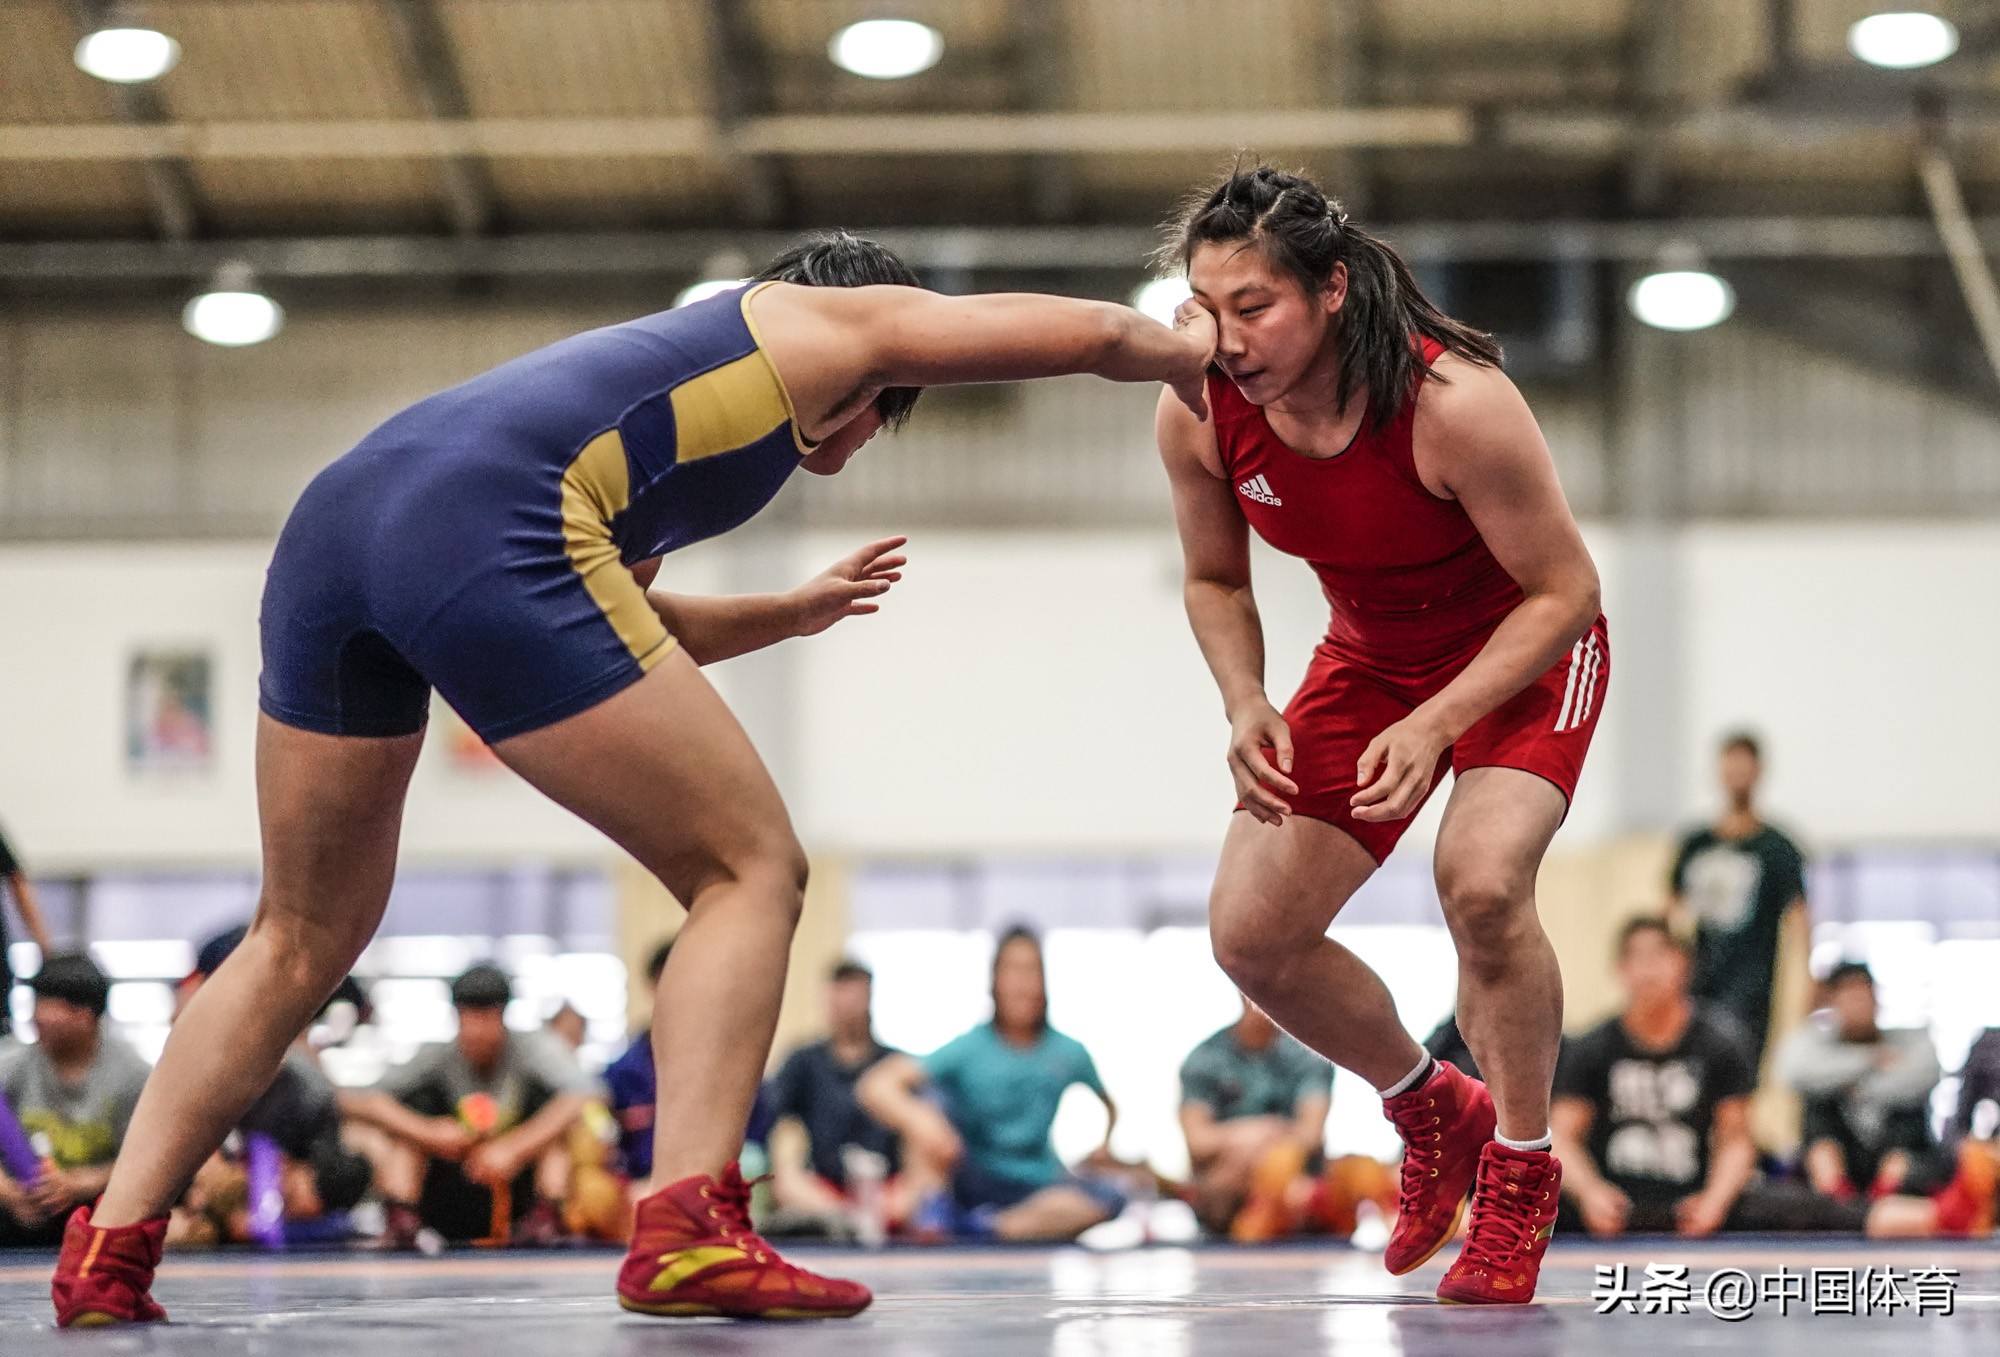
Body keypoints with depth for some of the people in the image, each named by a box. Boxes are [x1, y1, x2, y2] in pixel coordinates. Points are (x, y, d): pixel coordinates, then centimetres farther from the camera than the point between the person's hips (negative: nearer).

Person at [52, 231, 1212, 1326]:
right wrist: (1191, 357, 47)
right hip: (488, 534, -8)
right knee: (750, 872, 4)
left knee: (302, 944, 21)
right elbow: (1091, 331, 28)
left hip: (335, 515, 8)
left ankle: (111, 1249, 12)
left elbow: (615, 625, 51)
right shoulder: (827, 320, 22)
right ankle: (687, 1227, -10)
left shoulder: (667, 367, 40)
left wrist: (794, 611, 57)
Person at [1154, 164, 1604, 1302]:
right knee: (1252, 935, -4)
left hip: (1526, 653, -5)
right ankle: (1434, 1111, 24)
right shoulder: (1199, 412, -20)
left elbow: (1564, 590, -23)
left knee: (1481, 879, -31)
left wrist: (1435, 725, -32)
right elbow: (1216, 580, 0)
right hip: (1369, 658, 5)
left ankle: (1522, 1173, -8)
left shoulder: (1455, 402, -33)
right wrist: (1246, 706, -18)